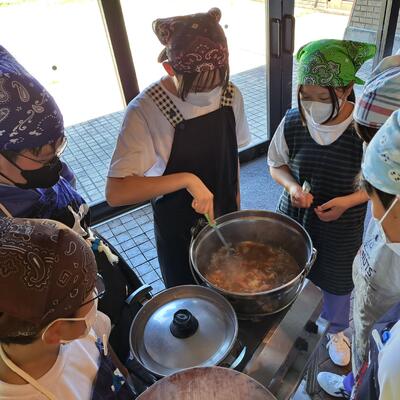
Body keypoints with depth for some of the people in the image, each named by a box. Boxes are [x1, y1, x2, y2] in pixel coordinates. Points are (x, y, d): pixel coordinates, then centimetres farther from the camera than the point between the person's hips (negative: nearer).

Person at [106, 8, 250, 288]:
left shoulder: (231, 95, -11)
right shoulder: (145, 111, -26)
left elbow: (231, 157, 3)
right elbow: (115, 192, -32)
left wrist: (236, 208, 11)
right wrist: (186, 179, -40)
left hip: (225, 221, 4)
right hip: (178, 234, -4)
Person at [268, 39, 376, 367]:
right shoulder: (293, 122, -15)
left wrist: (348, 201, -25)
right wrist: (292, 186, -20)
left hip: (341, 228, -1)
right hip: (294, 219, 2)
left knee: (337, 283, 22)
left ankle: (336, 331, 56)